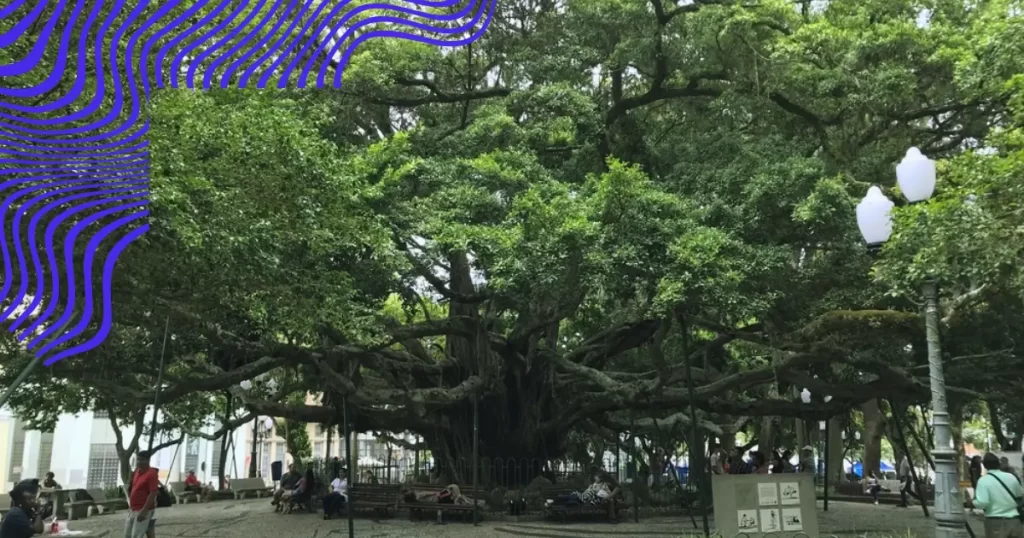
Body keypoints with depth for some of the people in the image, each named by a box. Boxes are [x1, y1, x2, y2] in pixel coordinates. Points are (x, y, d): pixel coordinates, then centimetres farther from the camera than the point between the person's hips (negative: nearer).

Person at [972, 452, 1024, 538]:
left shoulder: (984, 480, -12)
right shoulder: (1010, 477, 4)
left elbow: (982, 502, -20)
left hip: (995, 521, -4)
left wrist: (972, 502, -1)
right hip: (1013, 520, 4)